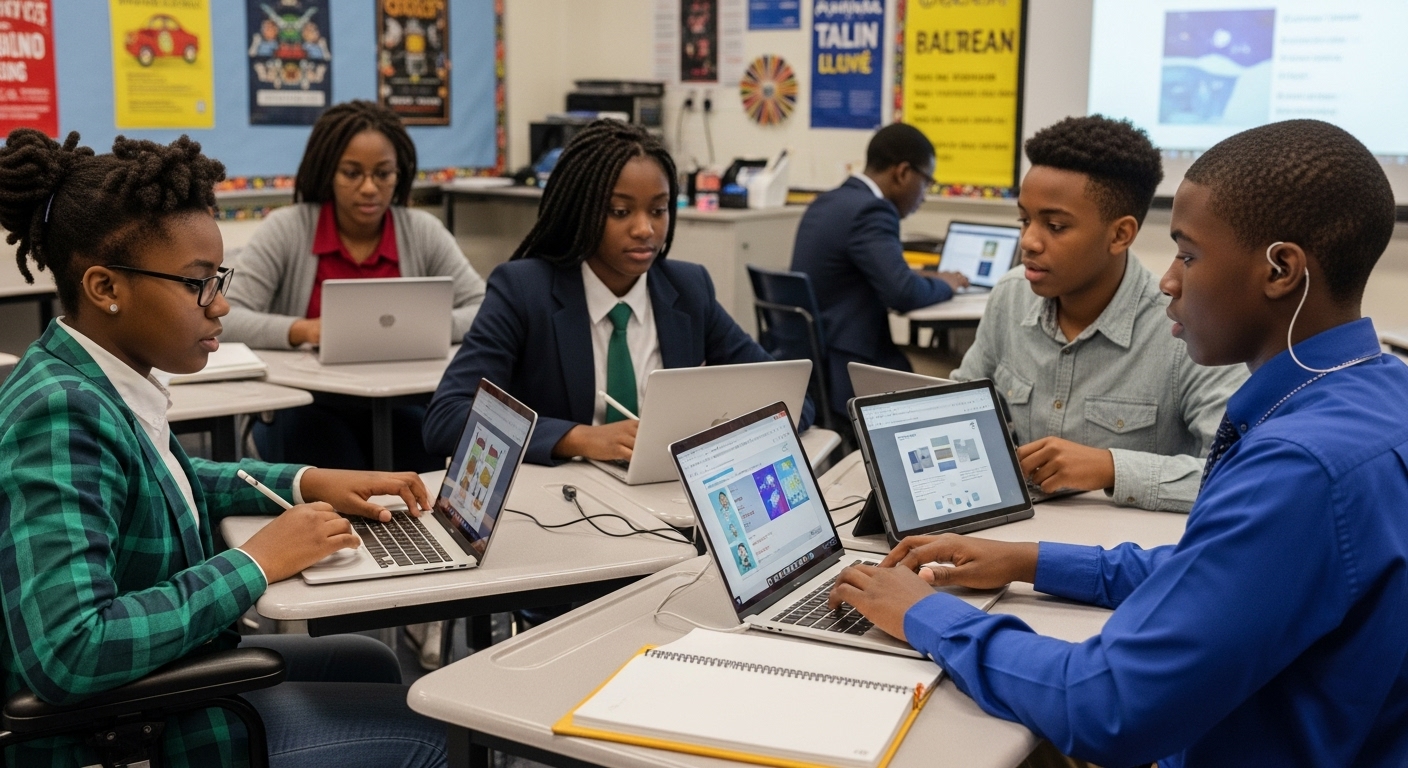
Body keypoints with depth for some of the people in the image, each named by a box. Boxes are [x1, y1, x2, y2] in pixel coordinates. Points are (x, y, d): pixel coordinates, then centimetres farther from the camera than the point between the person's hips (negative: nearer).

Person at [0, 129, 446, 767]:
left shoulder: (93, 379, -1)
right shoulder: (62, 412, -28)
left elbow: (168, 480, 20)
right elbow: (66, 652, -36)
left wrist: (308, 482, 5)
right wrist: (256, 562, -26)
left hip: (162, 682, 9)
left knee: (371, 664, 25)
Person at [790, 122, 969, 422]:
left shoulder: (826, 202, 13)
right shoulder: (871, 209, -15)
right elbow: (904, 294, -24)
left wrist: (931, 282, 16)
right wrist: (943, 285, -3)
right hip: (843, 378, -9)